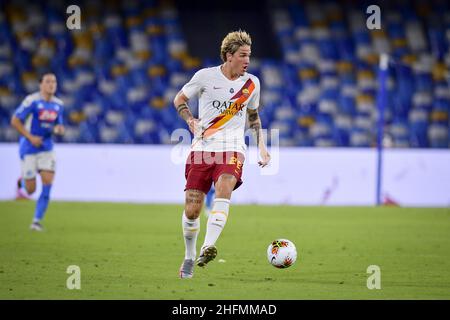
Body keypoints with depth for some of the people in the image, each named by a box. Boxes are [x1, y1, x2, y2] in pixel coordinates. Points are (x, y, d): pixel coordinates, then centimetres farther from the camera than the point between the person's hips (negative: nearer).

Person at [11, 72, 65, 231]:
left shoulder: (58, 104, 4)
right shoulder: (31, 101, -14)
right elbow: (15, 121, -12)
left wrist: (59, 129, -7)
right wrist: (30, 137, -18)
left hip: (46, 148, 4)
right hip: (28, 149, -4)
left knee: (48, 183, -12)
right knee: (30, 190, -1)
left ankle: (37, 221, -2)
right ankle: (23, 180, 37)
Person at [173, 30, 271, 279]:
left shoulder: (252, 83, 8)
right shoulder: (205, 76, -1)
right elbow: (179, 100, 11)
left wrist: (261, 146, 16)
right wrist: (191, 121, -7)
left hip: (232, 149, 1)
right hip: (202, 147, 0)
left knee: (223, 190, -30)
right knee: (192, 209, -3)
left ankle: (207, 249, -40)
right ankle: (189, 257, 21)